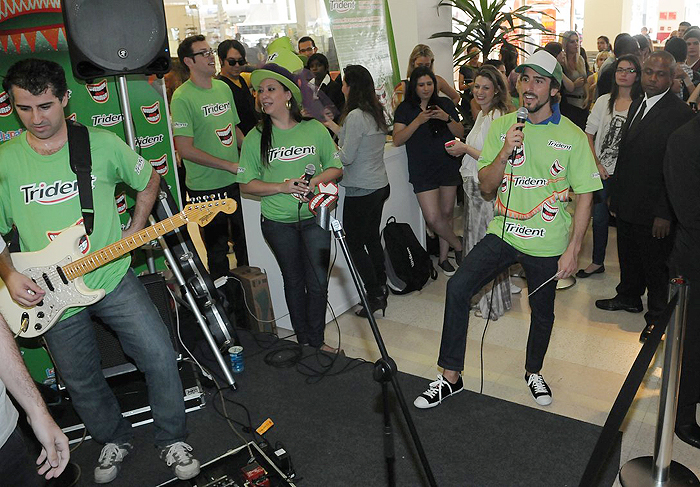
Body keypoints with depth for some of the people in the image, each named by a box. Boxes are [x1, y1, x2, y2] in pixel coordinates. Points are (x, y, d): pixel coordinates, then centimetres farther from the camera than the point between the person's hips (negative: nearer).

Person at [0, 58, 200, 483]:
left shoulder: (103, 144, -6)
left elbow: (149, 178, 10)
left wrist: (134, 232, 3)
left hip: (113, 279, -1)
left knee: (160, 357, -5)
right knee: (81, 382, 13)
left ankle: (173, 440, 19)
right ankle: (116, 439, 41)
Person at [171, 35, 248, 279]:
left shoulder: (223, 87, 8)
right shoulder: (182, 97, -14)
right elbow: (185, 149, -20)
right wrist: (230, 165, -18)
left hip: (236, 181, 7)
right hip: (206, 187, -6)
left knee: (244, 242, 19)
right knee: (217, 249, 8)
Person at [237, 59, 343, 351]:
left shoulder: (315, 129, -1)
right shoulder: (256, 137, -3)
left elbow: (336, 167, 5)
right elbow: (247, 184, -3)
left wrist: (316, 180, -15)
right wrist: (283, 187, -18)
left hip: (315, 217, 0)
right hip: (278, 222, 0)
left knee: (318, 282, 3)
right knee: (294, 281, 13)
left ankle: (317, 341, 23)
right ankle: (304, 341, 30)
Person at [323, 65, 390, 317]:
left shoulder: (356, 116, -18)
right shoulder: (376, 113, 8)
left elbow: (346, 157, -19)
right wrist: (332, 126, 24)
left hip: (361, 191, -9)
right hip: (380, 185, 9)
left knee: (355, 244, 2)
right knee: (372, 238, 18)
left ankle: (375, 295, 5)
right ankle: (381, 286, 27)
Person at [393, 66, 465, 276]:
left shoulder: (445, 104, 6)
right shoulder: (406, 109, -1)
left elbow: (460, 133, 5)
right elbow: (397, 140, -11)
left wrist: (447, 118, -13)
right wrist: (418, 121, -21)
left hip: (448, 166, 3)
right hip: (422, 170, -2)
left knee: (447, 213, 7)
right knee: (433, 218, -10)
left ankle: (443, 257, 23)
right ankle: (459, 246, 16)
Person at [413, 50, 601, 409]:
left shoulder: (573, 137, -5)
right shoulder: (502, 126, 2)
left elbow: (584, 196, -3)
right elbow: (486, 186, 1)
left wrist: (572, 250, -8)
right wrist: (504, 153, -17)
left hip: (547, 244, -1)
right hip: (504, 232, 1)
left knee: (542, 312, 14)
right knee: (457, 287, -16)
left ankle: (533, 371, 43)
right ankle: (450, 376, -3)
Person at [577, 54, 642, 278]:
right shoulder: (604, 101, 4)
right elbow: (588, 134, 6)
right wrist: (595, 163, -3)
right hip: (602, 170, 3)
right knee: (599, 216, 11)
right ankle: (597, 262, 26)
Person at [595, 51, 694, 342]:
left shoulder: (681, 114, -16)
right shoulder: (636, 105, 10)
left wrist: (665, 213, -19)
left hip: (654, 209, -7)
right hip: (627, 204, 7)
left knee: (655, 264, 8)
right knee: (628, 256, 22)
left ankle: (657, 316, 26)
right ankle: (629, 298, 43)